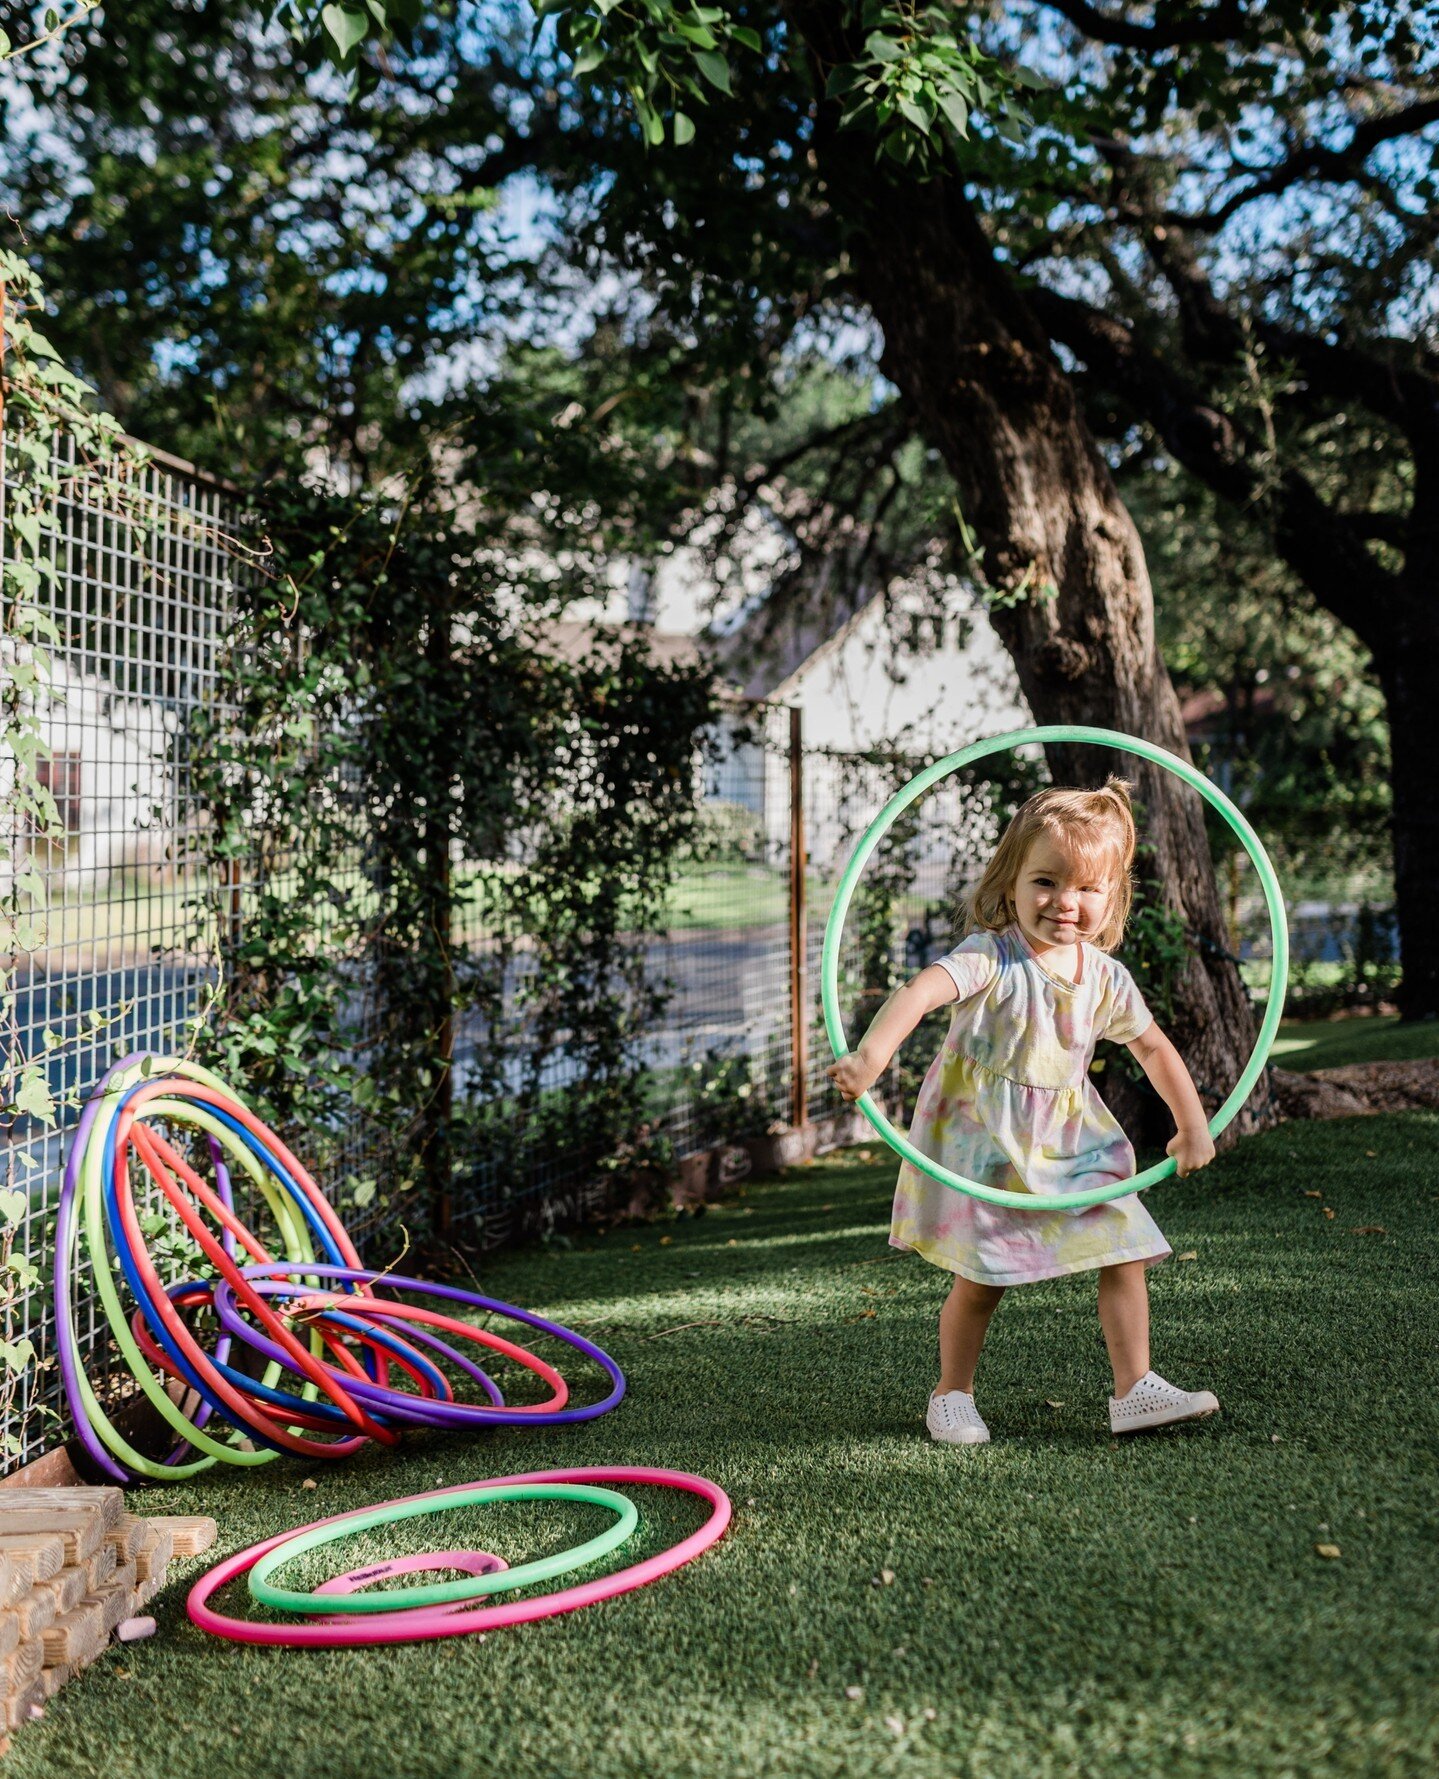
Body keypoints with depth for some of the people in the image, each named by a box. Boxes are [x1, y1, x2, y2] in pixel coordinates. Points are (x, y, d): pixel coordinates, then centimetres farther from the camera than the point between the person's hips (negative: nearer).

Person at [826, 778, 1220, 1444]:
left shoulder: (1106, 978, 0)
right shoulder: (992, 957, -19)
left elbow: (1154, 1047, 16)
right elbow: (922, 990, -37)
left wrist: (1193, 1126, 14)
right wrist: (870, 1055, -55)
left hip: (1070, 1143, 5)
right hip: (983, 1141, -5)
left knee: (1125, 1253, -1)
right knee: (981, 1277, 0)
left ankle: (1134, 1389, 9)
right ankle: (952, 1395, 20)